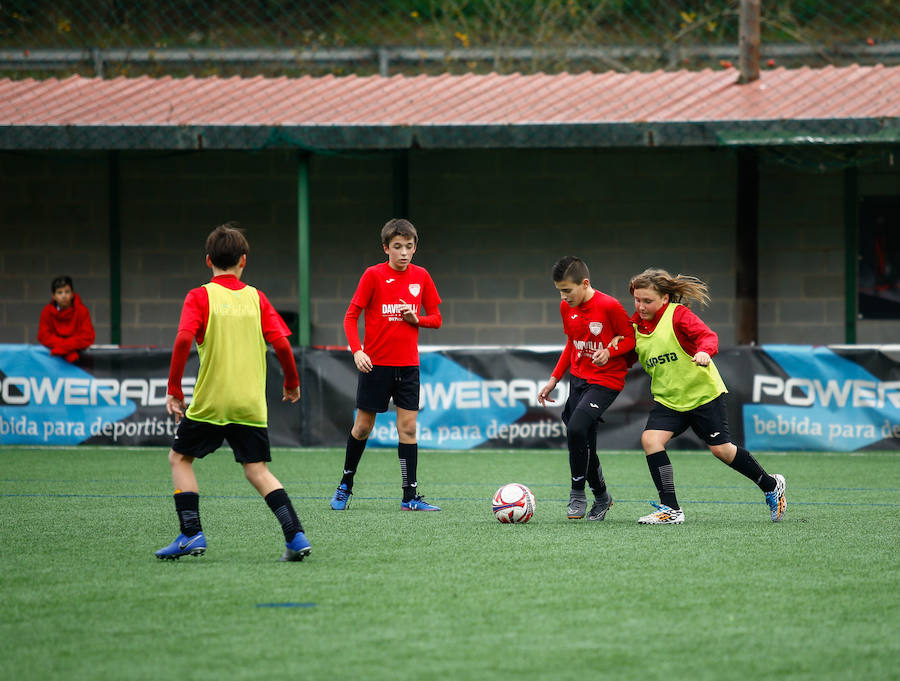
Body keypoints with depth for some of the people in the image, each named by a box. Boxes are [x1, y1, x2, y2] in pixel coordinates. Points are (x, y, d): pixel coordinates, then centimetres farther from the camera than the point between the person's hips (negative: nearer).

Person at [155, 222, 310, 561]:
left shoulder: (200, 296, -2)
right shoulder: (256, 298, 6)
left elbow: (183, 339, -16)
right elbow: (281, 343, -1)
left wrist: (173, 389, -9)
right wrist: (292, 383, 15)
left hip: (209, 402, -3)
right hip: (251, 404, 3)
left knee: (180, 458, 15)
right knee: (257, 470, 7)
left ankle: (191, 534, 5)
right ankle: (295, 536, -8)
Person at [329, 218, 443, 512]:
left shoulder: (421, 276, 4)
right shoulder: (374, 275, -7)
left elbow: (436, 319, 10)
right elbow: (351, 317, -6)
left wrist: (416, 319, -11)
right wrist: (357, 351, -19)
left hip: (408, 365, 2)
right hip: (375, 364, -2)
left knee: (408, 426, -2)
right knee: (363, 426, 4)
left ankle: (410, 497, -1)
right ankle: (345, 485, 23)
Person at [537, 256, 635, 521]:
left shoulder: (609, 306, -17)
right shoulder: (566, 308, 4)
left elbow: (630, 338, -7)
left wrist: (610, 351, -25)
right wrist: (554, 379, 14)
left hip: (606, 380, -7)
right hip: (578, 377, 7)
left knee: (576, 428, -25)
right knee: (585, 445, 7)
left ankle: (577, 493, -8)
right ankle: (601, 497, 28)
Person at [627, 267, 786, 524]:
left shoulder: (678, 315, -13)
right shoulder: (637, 324, 4)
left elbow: (707, 335, -24)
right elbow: (634, 354, 19)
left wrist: (704, 351, -46)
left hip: (703, 393, -5)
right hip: (667, 400, 5)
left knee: (721, 449, 0)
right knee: (650, 439, -18)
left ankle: (771, 486, 26)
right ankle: (670, 510, -13)